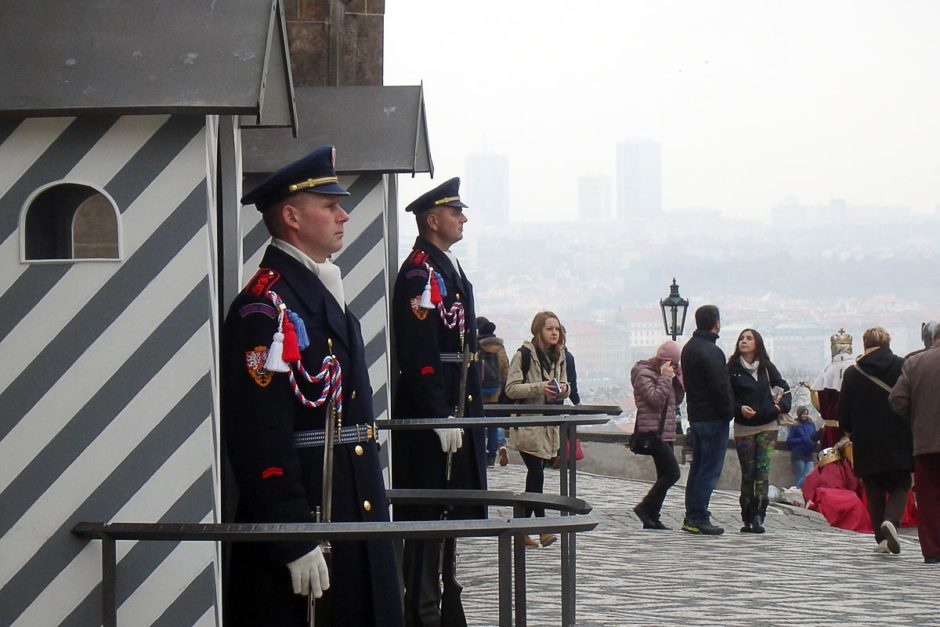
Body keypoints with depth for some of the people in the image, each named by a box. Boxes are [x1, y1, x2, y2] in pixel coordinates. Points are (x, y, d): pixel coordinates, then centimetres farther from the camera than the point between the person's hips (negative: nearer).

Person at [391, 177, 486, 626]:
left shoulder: (449, 269, 18)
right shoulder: (421, 271, -14)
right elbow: (420, 353, -21)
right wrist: (441, 416, -23)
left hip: (455, 409, 10)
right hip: (429, 413, -10)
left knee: (448, 511, 14)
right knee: (427, 514, -6)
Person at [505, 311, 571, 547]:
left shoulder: (558, 356, 13)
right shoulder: (524, 354, -8)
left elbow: (564, 385, 22)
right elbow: (511, 388, -12)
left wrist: (563, 389, -2)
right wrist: (540, 388, -23)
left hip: (549, 425, 7)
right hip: (527, 424, -7)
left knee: (534, 476, 9)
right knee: (537, 475, -13)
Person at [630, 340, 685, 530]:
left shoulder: (662, 373, 18)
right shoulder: (643, 373, -8)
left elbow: (677, 400, 18)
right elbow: (655, 399, -20)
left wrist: (678, 378, 7)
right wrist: (666, 377, -17)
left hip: (666, 432, 10)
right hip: (652, 432, -10)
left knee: (664, 475, 6)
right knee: (672, 472, -16)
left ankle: (651, 518, 8)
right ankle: (645, 507, -8)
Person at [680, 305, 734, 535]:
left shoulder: (689, 348, 14)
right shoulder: (711, 352, -17)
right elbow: (720, 387, -19)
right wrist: (727, 413, -9)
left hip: (695, 415, 9)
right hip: (712, 418, -9)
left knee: (697, 467, 14)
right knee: (710, 470, -6)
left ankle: (691, 516, 16)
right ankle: (699, 518, -7)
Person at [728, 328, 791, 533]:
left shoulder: (767, 367, 6)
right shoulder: (732, 369, -1)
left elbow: (783, 387, 16)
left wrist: (782, 405, 0)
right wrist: (739, 408, -17)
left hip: (767, 426, 1)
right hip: (744, 427, -1)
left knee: (763, 471, -8)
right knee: (748, 474, 1)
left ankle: (758, 518, -10)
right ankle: (747, 519, 8)